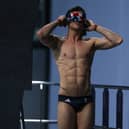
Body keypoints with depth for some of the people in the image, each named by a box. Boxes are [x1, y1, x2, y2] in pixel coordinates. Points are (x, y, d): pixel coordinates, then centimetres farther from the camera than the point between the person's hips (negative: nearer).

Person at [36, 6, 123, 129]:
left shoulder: (90, 43, 11)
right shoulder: (58, 42, 7)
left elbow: (117, 40, 1)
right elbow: (40, 34, -13)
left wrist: (96, 27, 8)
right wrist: (57, 21, 3)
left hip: (86, 101, 2)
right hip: (66, 100, -2)